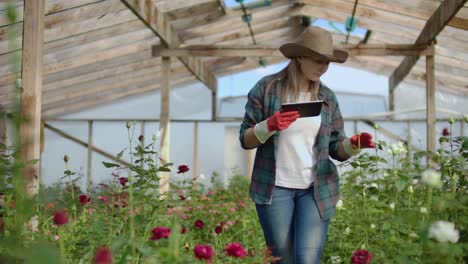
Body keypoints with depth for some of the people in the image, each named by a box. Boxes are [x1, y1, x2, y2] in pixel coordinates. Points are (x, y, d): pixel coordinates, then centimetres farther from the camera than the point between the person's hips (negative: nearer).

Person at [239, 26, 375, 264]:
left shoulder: (327, 97, 6)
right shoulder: (267, 87, -3)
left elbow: (337, 149, 7)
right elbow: (245, 139, -1)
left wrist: (356, 143, -15)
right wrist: (269, 126, -20)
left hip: (317, 189, 2)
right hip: (274, 188, -1)